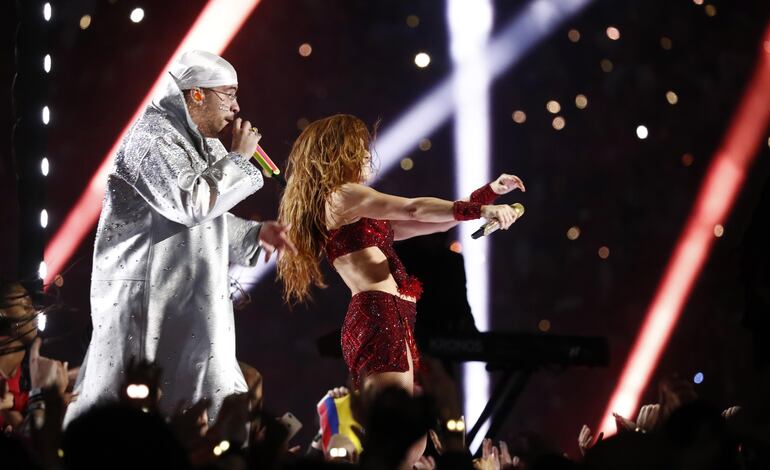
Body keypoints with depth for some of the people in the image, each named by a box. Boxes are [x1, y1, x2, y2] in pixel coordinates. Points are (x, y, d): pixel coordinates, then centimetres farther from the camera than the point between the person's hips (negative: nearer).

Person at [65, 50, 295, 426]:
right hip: (147, 300, -10)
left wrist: (254, 234, 10)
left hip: (189, 306, 10)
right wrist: (238, 157, -13)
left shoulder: (202, 145, 19)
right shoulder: (151, 140, -12)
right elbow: (193, 203, -26)